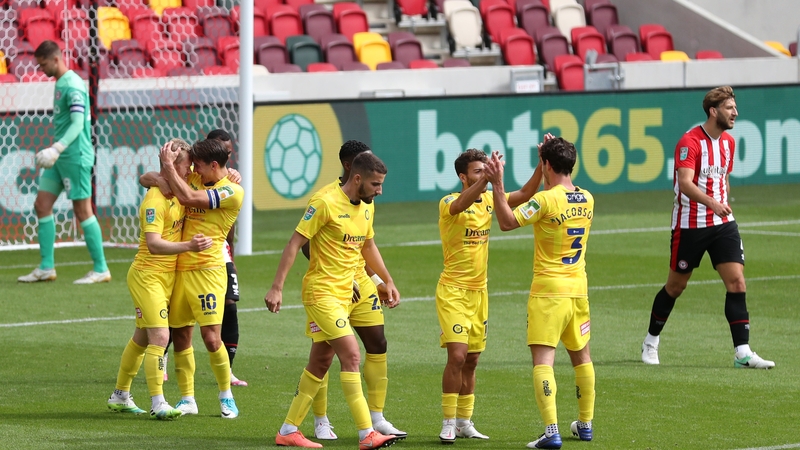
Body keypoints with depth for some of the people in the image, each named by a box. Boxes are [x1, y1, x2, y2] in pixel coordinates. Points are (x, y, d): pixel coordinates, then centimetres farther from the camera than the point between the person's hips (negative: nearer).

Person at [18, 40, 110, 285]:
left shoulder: (73, 86, -16)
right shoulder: (60, 84, 14)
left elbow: (77, 123, -24)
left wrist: (57, 148, -33)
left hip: (75, 156, -10)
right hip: (61, 158, 10)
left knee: (82, 211, -5)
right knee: (42, 205, 7)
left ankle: (100, 269, 2)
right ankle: (46, 267, 12)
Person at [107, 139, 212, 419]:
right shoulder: (155, 200, -21)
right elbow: (154, 244, -29)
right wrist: (188, 246, -40)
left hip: (167, 276, 9)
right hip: (147, 276, -9)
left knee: (142, 338, 16)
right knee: (160, 336, -14)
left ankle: (120, 396, 26)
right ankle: (157, 404, -11)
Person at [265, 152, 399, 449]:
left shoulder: (367, 207, 9)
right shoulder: (325, 204, -16)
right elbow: (295, 243, -15)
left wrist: (388, 282, 25)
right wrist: (276, 288, -18)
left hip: (343, 293, 9)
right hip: (321, 292, -9)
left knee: (320, 363, 11)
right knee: (351, 355, -16)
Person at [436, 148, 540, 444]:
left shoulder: (488, 199, 7)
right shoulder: (448, 203, -12)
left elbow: (524, 194, 0)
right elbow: (461, 204, -36)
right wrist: (487, 177, -50)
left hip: (479, 291, 6)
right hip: (453, 290, -6)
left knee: (471, 360, 10)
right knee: (457, 355, -15)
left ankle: (464, 422, 18)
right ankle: (448, 423, -8)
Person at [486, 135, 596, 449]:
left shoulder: (546, 200, -15)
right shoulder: (586, 199, 6)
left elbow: (507, 222, -15)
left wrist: (497, 184, -12)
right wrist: (554, 153, 30)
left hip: (548, 291, -7)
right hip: (578, 290, 7)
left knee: (543, 359, -9)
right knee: (581, 356, 21)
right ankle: (585, 424, 32)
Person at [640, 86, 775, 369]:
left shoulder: (728, 142, 7)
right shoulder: (690, 142, -16)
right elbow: (685, 183, -28)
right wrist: (712, 203, -42)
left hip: (722, 223, 6)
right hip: (690, 225, -5)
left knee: (737, 282, -9)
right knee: (676, 285, 8)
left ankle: (742, 353, -11)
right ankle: (650, 343, 28)